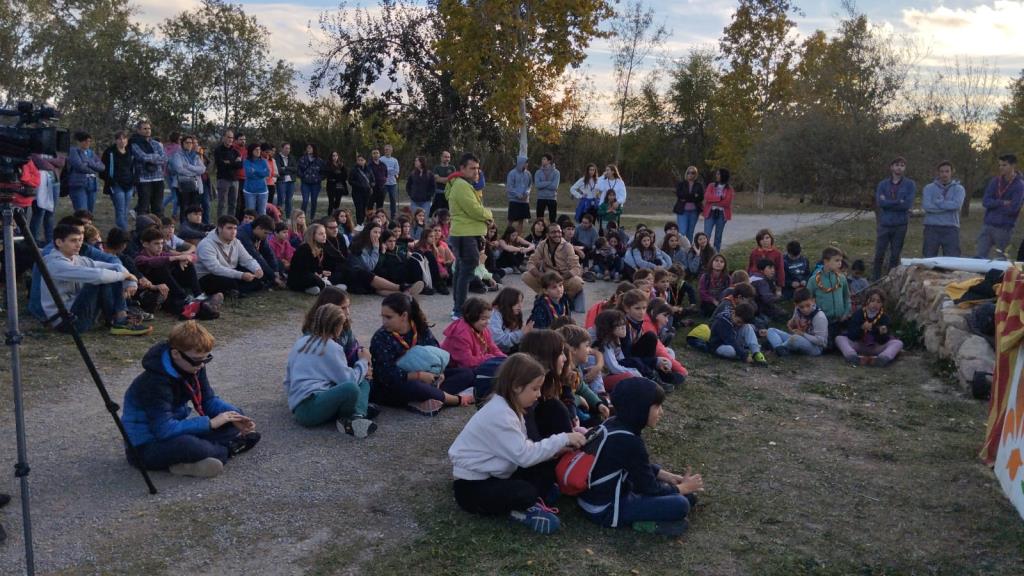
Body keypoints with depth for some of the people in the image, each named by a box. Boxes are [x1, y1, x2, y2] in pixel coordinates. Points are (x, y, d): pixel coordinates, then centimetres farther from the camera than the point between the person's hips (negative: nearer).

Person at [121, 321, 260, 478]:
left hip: (175, 432, 9)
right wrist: (209, 423, -30)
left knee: (231, 425, -4)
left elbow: (209, 399, 4)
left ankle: (189, 463, -19)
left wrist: (234, 416, -16)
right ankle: (227, 449, -11)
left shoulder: (193, 367, -5)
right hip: (145, 446, -8)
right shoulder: (155, 381, -29)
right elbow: (164, 429, -34)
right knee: (190, 445, -39)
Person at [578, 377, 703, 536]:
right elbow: (649, 488, -14)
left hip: (599, 494, 10)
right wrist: (684, 487, 1)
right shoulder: (628, 441, -26)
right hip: (605, 509, -10)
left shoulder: (614, 423, 0)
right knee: (680, 505, -20)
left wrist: (671, 477, 10)